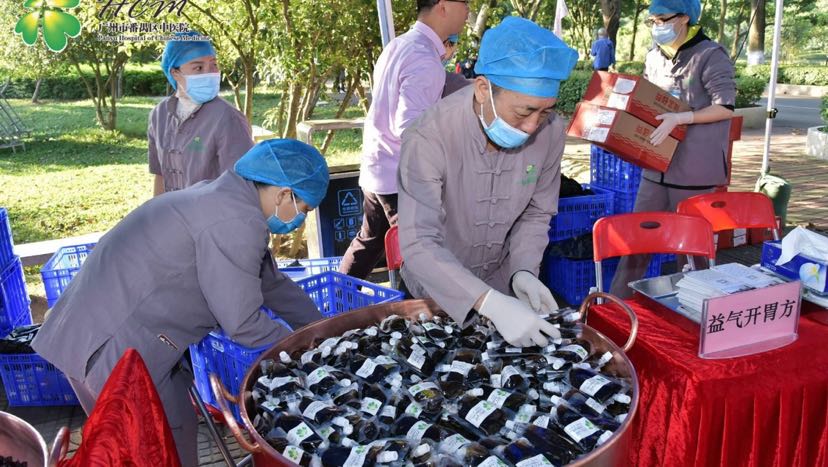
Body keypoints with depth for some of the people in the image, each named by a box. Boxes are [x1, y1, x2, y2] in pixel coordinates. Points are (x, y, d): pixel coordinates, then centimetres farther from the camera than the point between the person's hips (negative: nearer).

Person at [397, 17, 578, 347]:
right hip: (438, 291, -3)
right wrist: (491, 304, -45)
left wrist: (523, 270, -19)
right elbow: (419, 246, -36)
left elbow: (536, 213, -4)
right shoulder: (428, 139, -31)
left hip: (502, 284, 4)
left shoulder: (550, 131, -18)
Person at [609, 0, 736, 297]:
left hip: (694, 169, -6)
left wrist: (679, 119, -25)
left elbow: (726, 107, -14)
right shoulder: (653, 57, 11)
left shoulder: (711, 56, -8)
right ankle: (616, 301, 16)